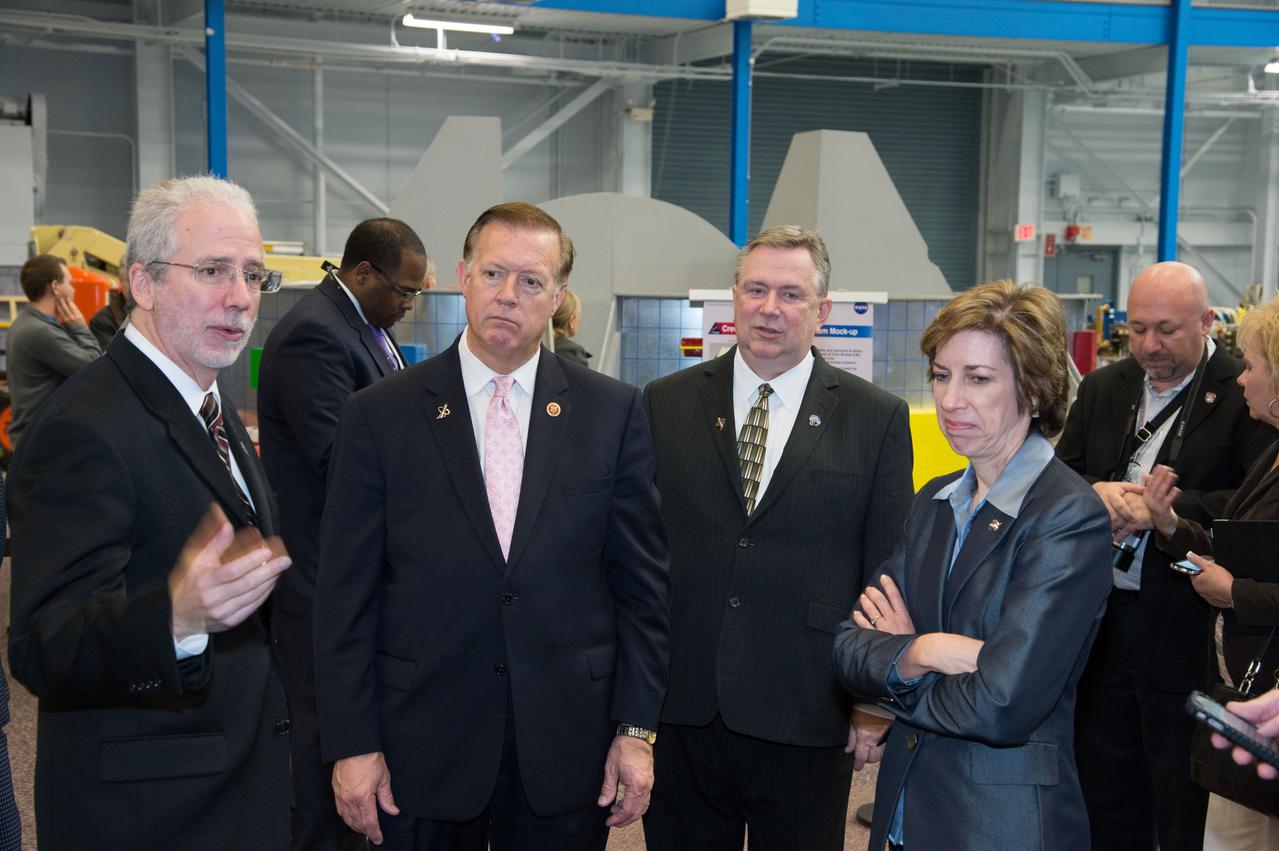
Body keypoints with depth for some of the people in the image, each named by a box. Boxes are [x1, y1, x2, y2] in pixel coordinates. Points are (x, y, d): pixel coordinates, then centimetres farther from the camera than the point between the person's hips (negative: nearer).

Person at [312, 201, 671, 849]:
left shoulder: (613, 412, 0)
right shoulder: (379, 416, -2)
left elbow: (642, 579, 2)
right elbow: (345, 595, -2)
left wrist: (636, 727, -1)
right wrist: (352, 745, -5)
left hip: (567, 749, 1)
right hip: (421, 752, 0)